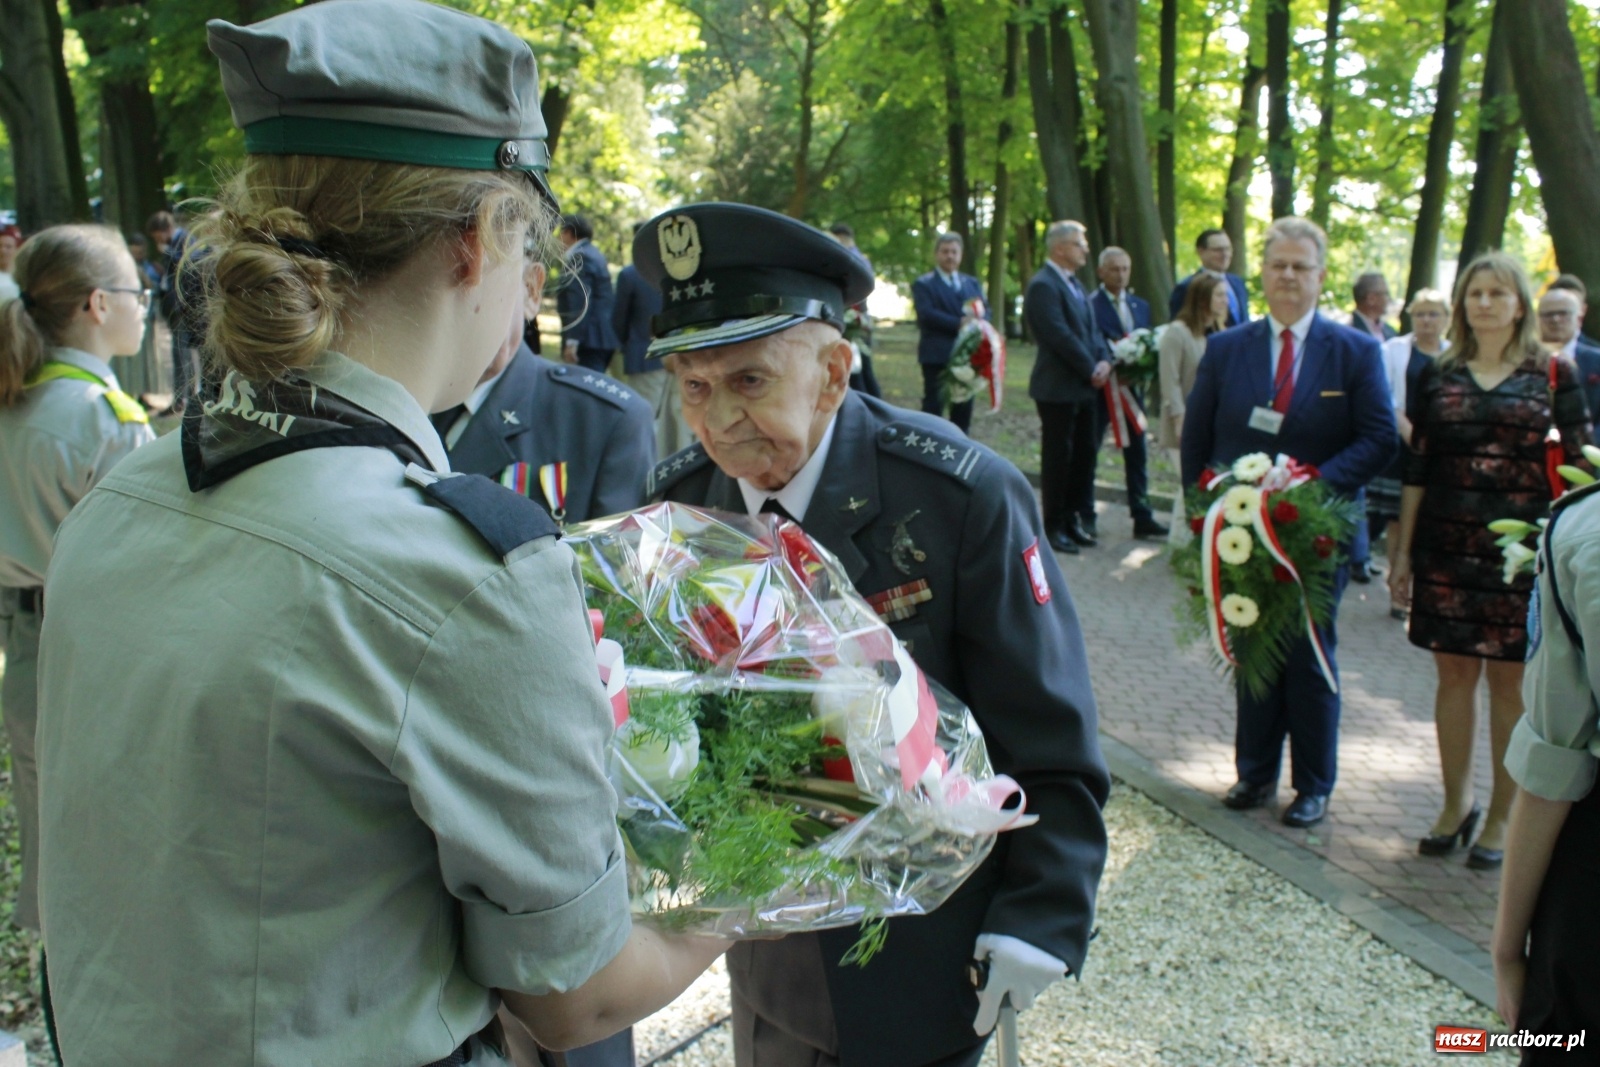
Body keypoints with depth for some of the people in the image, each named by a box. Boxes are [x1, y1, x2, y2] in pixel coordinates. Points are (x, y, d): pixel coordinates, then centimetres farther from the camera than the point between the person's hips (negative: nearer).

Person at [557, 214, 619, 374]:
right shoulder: (596, 255, 19)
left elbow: (580, 302, -21)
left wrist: (572, 341, -24)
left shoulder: (579, 257, -12)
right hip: (604, 338, 11)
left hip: (589, 342, -11)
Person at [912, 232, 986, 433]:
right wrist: (958, 324, -23)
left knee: (963, 407, 9)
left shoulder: (972, 283, 18)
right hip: (937, 355, -5)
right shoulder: (923, 284, 0)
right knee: (933, 407, -4)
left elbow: (985, 312, 8)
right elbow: (926, 314, -15)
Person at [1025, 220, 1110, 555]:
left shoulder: (1073, 282, 15)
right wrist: (1091, 369, -14)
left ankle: (1073, 519, 21)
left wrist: (1104, 360, -3)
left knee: (1084, 454, 11)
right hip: (1058, 388, -9)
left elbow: (1090, 328, 14)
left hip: (1083, 387, 9)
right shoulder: (1043, 285, -15)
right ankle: (1053, 527, 9)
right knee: (1057, 457, -1)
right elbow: (1060, 335, -21)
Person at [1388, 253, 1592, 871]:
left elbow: (1575, 470, 0)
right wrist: (1403, 552, 5)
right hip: (1447, 547, 2)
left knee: (1509, 681, 4)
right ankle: (1456, 804, 22)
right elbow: (1416, 468, 7)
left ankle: (1502, 816, 17)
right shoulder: (1438, 377, 7)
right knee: (1454, 674, 8)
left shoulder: (1553, 375, 1)